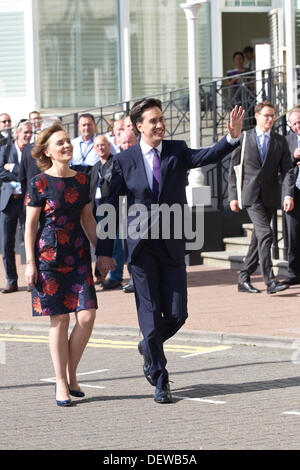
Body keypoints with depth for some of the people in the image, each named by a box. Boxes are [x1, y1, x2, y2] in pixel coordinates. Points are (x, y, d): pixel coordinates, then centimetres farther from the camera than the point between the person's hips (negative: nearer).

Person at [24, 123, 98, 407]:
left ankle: (71, 375, 12)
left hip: (78, 256, 4)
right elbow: (30, 225, -3)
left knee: (87, 316, -6)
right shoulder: (39, 184, -5)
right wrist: (30, 262, -7)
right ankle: (61, 384, 8)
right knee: (60, 320, -2)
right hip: (49, 256, -4)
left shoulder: (82, 180, 9)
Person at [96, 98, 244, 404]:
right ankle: (160, 381, 13)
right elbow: (112, 207, 2)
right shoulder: (124, 161, 0)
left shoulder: (177, 152, 3)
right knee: (150, 315, 1)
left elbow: (209, 156, -15)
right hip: (140, 246, -2)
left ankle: (149, 347, 31)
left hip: (172, 246, 2)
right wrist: (104, 251, -1)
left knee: (177, 314, -1)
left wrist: (232, 137, -35)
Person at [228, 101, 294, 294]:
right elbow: (234, 169, 5)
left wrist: (289, 195, -12)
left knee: (258, 238, 7)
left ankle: (244, 279, 17)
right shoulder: (244, 139, 3)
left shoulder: (280, 141, 9)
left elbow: (287, 170, 2)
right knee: (265, 233, -18)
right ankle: (270, 281, -20)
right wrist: (233, 196, -1)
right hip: (251, 194, -4)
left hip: (270, 197, 4)